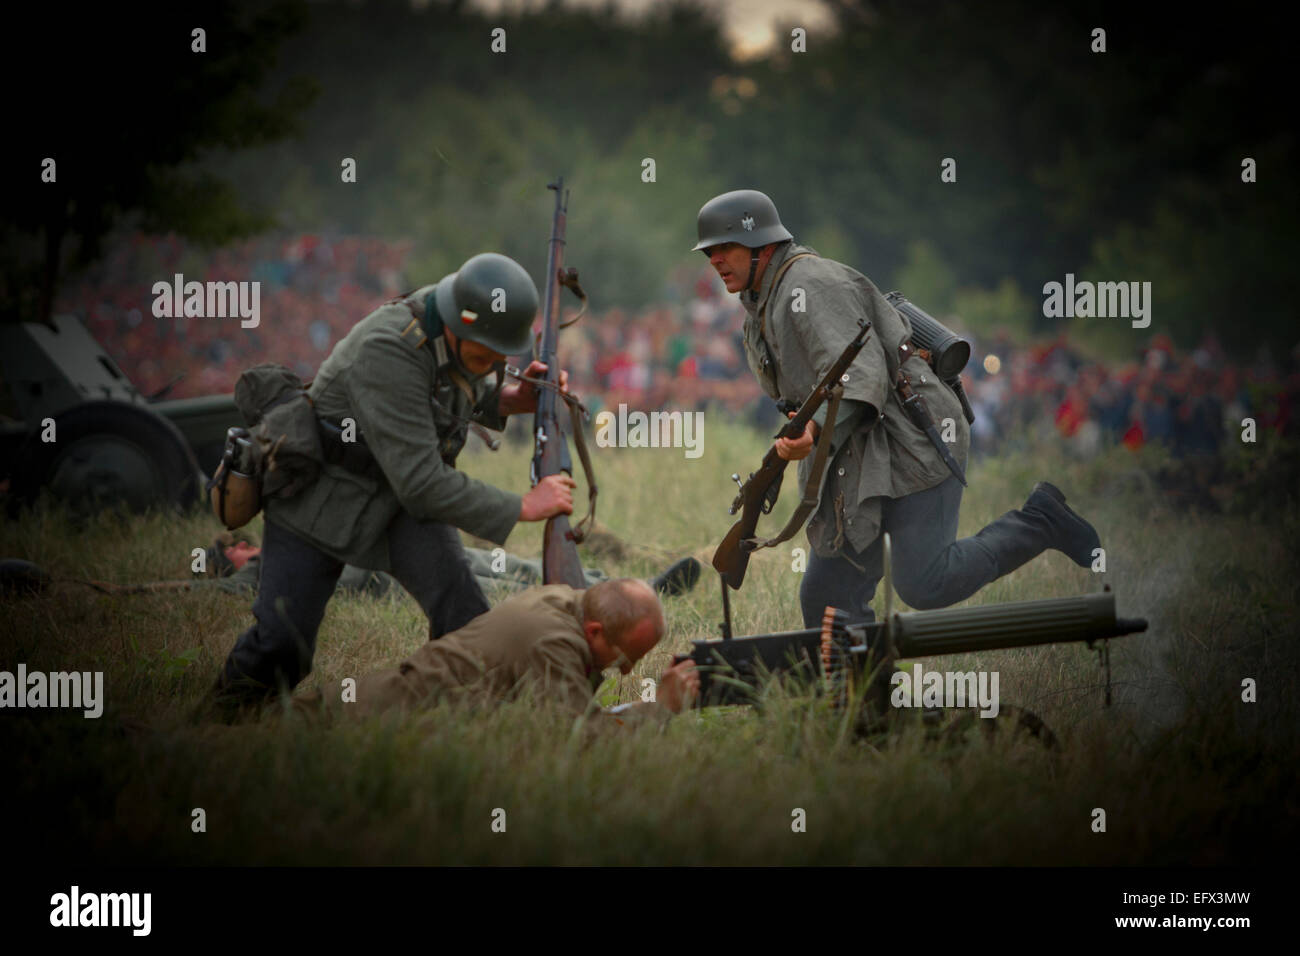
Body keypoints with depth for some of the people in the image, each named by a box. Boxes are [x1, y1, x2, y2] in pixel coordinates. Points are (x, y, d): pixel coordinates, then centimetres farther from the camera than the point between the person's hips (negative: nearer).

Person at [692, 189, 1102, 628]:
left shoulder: (811, 286, -16)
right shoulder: (763, 304, 15)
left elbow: (859, 377, -27)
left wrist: (813, 431, -42)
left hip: (912, 444, -10)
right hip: (857, 465, 10)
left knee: (924, 586, -13)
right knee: (827, 595, 2)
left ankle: (1040, 521, 5)